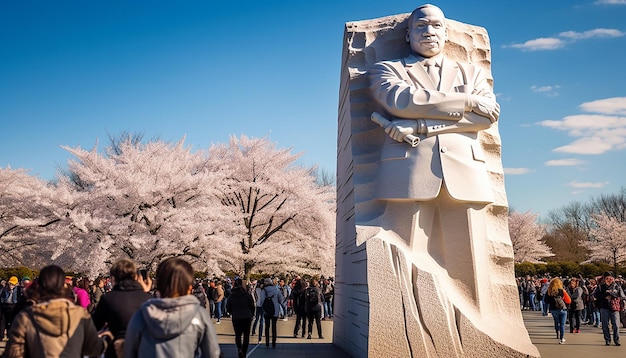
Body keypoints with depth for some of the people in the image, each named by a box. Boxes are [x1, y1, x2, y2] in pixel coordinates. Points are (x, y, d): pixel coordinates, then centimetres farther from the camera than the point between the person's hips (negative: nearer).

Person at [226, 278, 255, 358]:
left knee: (238, 334, 12)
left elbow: (228, 307, 2)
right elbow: (252, 306, -3)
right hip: (247, 317, -1)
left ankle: (239, 348, -13)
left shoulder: (231, 296, -4)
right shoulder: (247, 295, -8)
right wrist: (251, 315, 13)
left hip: (236, 318, 1)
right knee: (246, 335, 9)